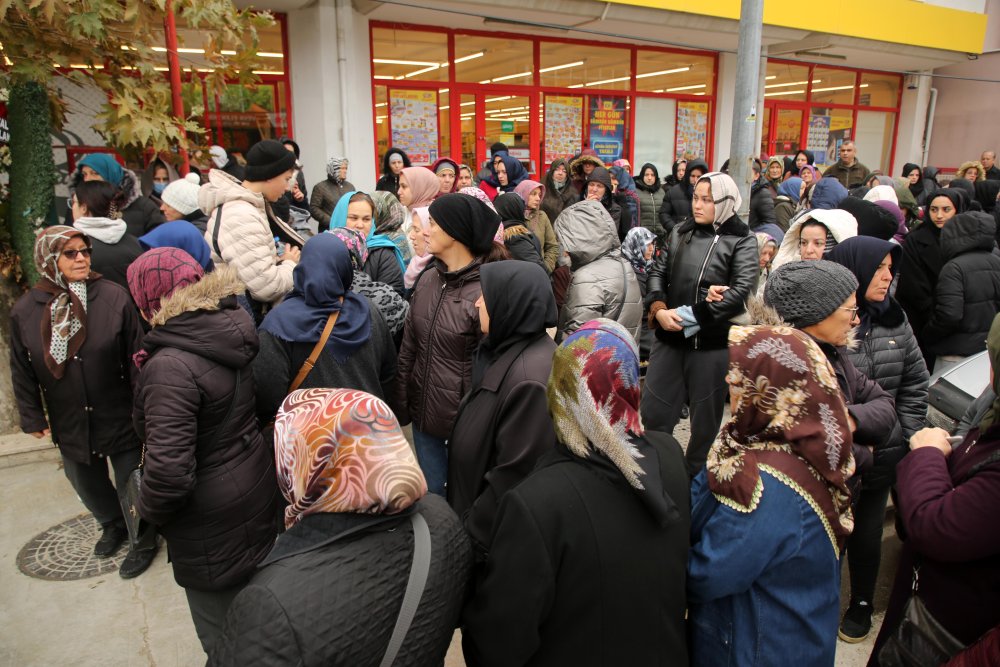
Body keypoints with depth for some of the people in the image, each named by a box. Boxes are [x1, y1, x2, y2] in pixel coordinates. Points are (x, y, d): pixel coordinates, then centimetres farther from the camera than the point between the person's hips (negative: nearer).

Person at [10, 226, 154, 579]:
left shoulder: (114, 298, -14)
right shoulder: (25, 311, -6)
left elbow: (137, 358, -9)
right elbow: (22, 372, 5)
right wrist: (33, 418, 7)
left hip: (120, 418, -3)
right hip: (70, 426, 4)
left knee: (130, 486, 11)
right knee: (87, 485, 24)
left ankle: (145, 539, 36)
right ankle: (112, 525, 52)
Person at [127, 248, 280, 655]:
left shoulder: (170, 366, -28)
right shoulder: (231, 329, -4)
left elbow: (169, 470, -30)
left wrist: (148, 510, -9)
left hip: (213, 522, -8)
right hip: (256, 488, 8)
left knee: (223, 635, 16)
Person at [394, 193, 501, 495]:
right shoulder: (427, 279, 1)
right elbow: (408, 347, 8)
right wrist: (401, 405, 8)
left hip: (464, 418, -5)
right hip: (423, 411, 6)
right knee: (430, 492, 21)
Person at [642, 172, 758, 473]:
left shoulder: (742, 241, -3)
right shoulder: (680, 232, 11)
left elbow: (743, 290, -15)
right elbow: (657, 272, 8)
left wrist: (690, 315, -20)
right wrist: (659, 309, -12)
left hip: (713, 344, -4)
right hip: (669, 338, 4)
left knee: (705, 420, 10)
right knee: (653, 413, 10)